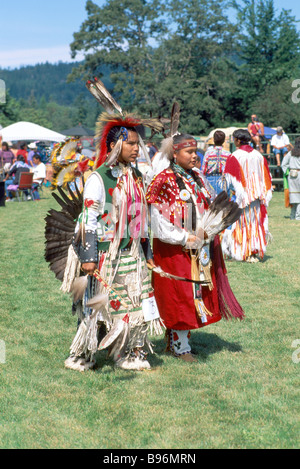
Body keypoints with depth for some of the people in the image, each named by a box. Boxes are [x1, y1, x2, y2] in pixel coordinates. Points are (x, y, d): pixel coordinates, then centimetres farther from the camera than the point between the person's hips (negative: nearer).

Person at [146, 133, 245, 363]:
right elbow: (159, 220, -15)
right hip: (174, 249, -7)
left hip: (199, 248, 7)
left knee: (196, 294, 10)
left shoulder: (196, 178, 12)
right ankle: (180, 347, 8)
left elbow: (207, 207, 16)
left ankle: (181, 340, 21)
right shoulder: (164, 181, -10)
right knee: (179, 295, -2)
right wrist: (184, 239, -17)